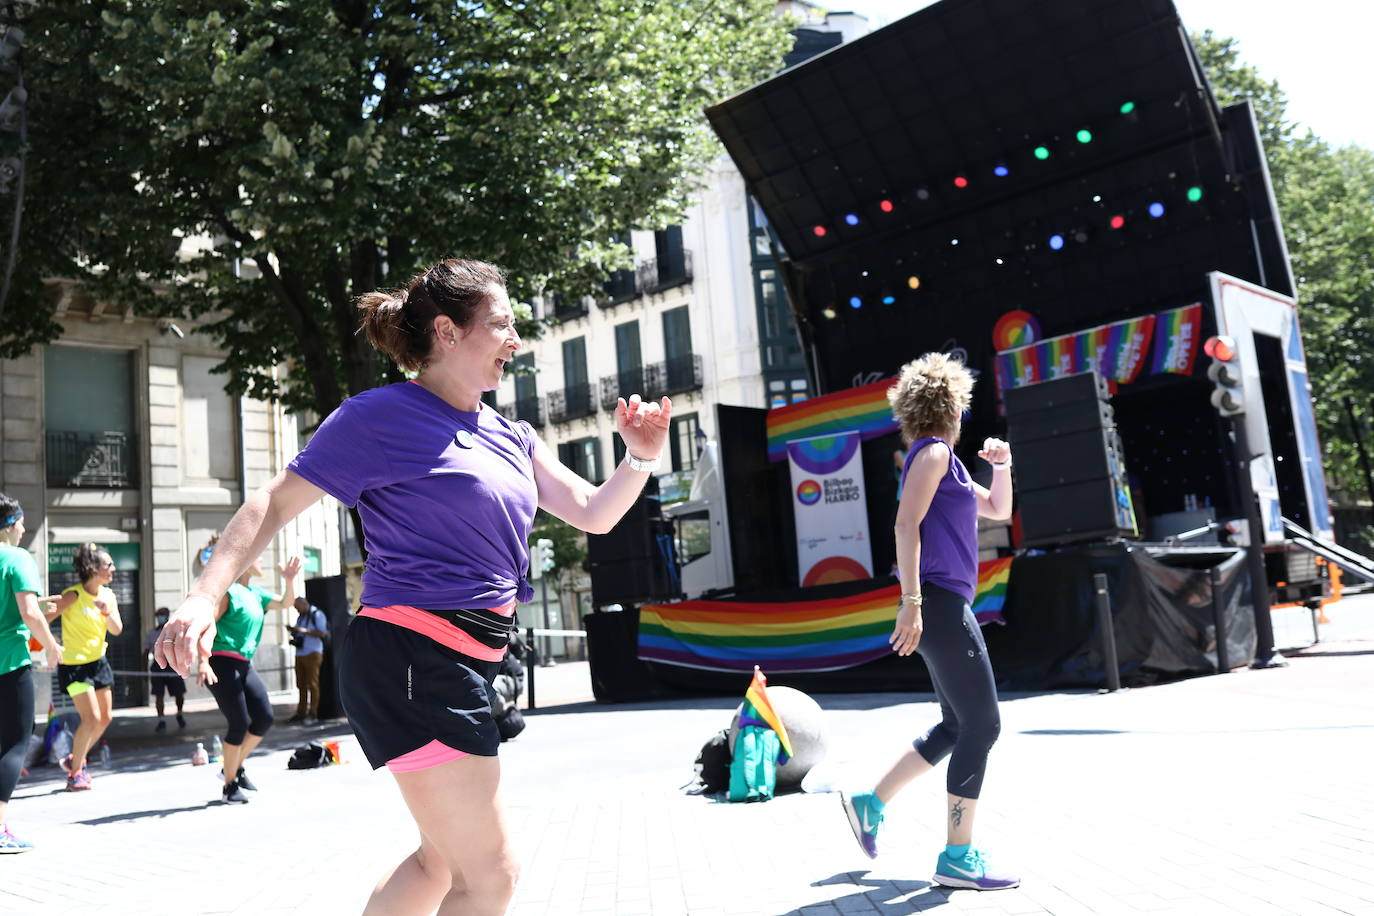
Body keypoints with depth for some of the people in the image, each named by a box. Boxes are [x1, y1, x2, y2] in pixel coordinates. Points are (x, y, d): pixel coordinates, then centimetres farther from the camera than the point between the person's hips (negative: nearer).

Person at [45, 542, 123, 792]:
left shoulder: (108, 595, 2)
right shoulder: (73, 595, -16)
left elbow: (117, 630, -5)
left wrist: (106, 611, -22)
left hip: (99, 662, 7)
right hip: (74, 665, -7)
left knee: (106, 718, 10)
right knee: (91, 718, -13)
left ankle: (76, 758, 31)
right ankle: (75, 773, 3)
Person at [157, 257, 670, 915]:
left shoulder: (510, 436, 14)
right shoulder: (382, 416, -8)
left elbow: (594, 514, 14)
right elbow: (275, 503, -8)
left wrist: (640, 459, -4)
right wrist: (204, 595, -19)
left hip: (467, 667, 9)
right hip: (411, 660, -9)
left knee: (444, 858, 22)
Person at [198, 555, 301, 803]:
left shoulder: (256, 594, 14)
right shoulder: (228, 591, -9)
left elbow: (286, 602, 22)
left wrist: (290, 580, 4)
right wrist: (204, 663, -25)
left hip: (244, 665, 8)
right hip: (222, 663, -8)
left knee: (264, 718, 1)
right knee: (240, 723, -10)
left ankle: (236, 767, 20)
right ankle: (229, 786, 4)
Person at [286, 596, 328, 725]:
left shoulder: (317, 615, -4)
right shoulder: (300, 617, 21)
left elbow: (322, 633, -13)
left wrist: (304, 631, -18)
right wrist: (294, 631, 6)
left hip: (313, 653, -7)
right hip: (300, 654, 7)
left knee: (313, 684, -7)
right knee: (301, 684, 5)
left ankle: (313, 714, -6)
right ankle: (301, 713, 8)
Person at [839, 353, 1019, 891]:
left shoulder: (943, 461, 23)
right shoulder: (933, 452, -5)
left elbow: (999, 511, 32)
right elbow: (907, 525, -17)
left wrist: (1002, 466, 15)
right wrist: (911, 601, -23)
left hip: (943, 605, 10)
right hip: (937, 601, -10)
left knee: (957, 726, 14)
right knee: (982, 725, -7)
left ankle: (871, 804, 20)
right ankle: (957, 858, -2)